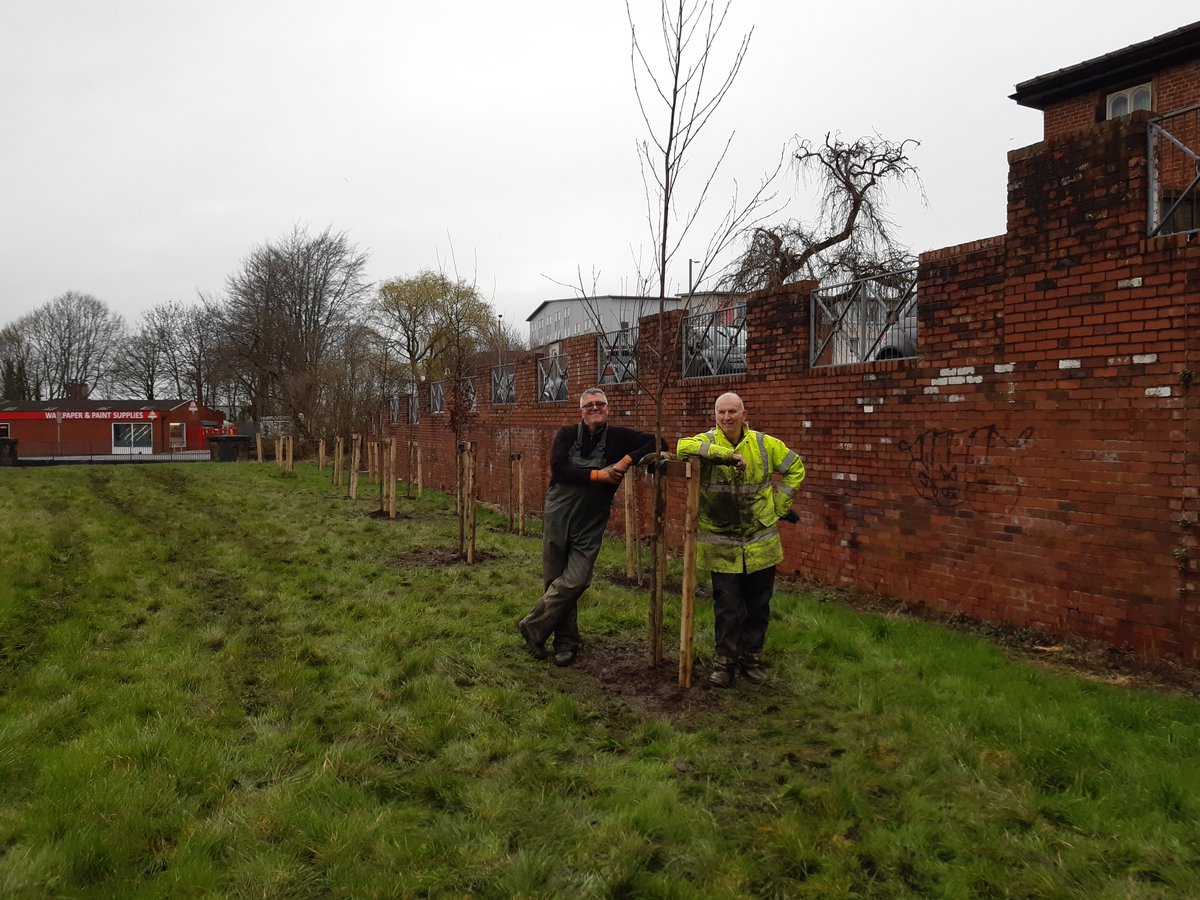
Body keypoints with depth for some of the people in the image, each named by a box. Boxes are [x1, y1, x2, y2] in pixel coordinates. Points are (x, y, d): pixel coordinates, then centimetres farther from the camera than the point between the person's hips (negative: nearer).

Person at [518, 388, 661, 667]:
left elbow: (654, 443, -5)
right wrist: (598, 474, -16)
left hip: (590, 525, -1)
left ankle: (533, 627, 7)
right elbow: (558, 469, -13)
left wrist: (627, 460, -18)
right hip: (557, 518, 1)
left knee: (575, 581, -12)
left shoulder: (618, 436, -1)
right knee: (556, 581, 6)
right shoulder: (567, 434, 0)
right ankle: (566, 643, 21)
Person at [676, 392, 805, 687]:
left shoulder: (765, 444, 1)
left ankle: (752, 658, 30)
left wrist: (780, 505, 6)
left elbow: (795, 469, 14)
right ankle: (725, 661, 19)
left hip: (761, 542, 3)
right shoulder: (708, 441, -7)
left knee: (758, 605, 13)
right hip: (721, 545, -2)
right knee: (728, 607, 2)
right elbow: (683, 447, -30)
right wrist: (727, 454, -33)